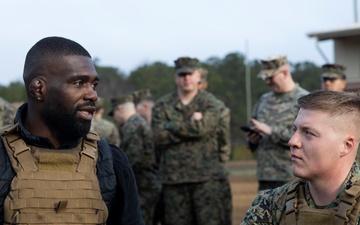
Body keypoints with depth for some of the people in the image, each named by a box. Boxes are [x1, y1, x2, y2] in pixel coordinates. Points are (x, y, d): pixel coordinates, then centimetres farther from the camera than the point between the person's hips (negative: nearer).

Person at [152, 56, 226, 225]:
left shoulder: (209, 102, 6)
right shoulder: (162, 105, 9)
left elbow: (204, 128, -13)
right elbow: (159, 138, -5)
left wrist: (173, 126, -4)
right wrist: (191, 125, -8)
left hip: (206, 177, -2)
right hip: (173, 178, 2)